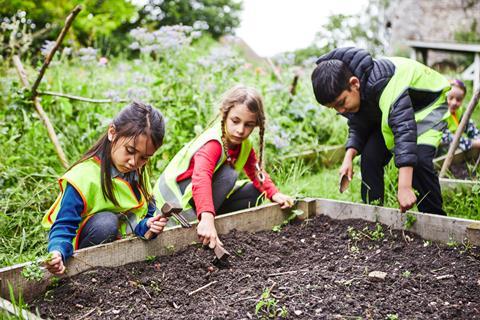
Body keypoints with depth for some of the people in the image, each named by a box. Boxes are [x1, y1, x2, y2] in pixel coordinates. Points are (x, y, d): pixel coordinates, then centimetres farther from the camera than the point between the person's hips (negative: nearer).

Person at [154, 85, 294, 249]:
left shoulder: (243, 143, -5)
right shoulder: (212, 143, -32)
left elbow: (256, 170, 8)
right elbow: (201, 179, -47)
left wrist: (274, 194, -11)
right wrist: (207, 218, -61)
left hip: (208, 195, 9)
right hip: (176, 197, -8)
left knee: (254, 191, 2)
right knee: (229, 174, -29)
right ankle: (201, 224, -22)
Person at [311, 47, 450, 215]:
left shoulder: (384, 83, -42)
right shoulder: (346, 92, -17)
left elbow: (404, 130, -49)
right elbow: (357, 127, -1)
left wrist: (404, 187, -54)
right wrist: (349, 157, -21)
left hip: (427, 106, -7)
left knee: (418, 160, -25)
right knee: (370, 156, -10)